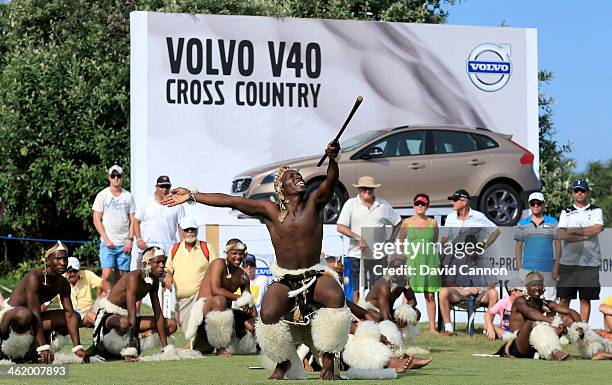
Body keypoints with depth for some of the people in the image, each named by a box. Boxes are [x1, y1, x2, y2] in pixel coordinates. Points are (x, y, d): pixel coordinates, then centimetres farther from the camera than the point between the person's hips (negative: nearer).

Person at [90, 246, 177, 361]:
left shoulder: (154, 281, 0)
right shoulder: (134, 277, -25)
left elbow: (158, 314, 2)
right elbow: (131, 314, -32)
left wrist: (165, 347, -5)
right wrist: (130, 351, -37)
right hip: (108, 315, -9)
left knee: (171, 324, 4)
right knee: (125, 322, -44)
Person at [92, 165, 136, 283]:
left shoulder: (128, 196, 9)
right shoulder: (102, 195, 3)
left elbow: (132, 220, 10)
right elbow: (96, 220, 0)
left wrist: (130, 239, -3)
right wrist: (106, 240, -9)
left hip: (124, 243, 2)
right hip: (108, 243, -2)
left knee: (122, 276, 1)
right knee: (106, 275, -13)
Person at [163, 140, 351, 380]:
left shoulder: (314, 202, 0)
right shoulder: (270, 210, 3)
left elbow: (330, 182, -20)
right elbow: (230, 201, 1)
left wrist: (332, 160, -43)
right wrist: (191, 196, -1)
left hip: (315, 277, -1)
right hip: (284, 280, 1)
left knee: (336, 297, -35)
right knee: (268, 315, -30)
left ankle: (328, 356, -14)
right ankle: (283, 362, 1)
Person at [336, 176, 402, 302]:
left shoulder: (383, 205, 7)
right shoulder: (351, 204, 1)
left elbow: (398, 223, 18)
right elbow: (340, 227, -6)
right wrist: (359, 238, -16)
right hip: (357, 254, -1)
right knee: (357, 291, 1)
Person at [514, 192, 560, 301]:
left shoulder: (553, 223, 8)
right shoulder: (522, 224, 10)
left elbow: (558, 245, 6)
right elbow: (518, 246, 11)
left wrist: (556, 266, -2)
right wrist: (518, 267, 4)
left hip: (548, 269, -1)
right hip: (527, 268, 1)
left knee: (550, 298, -3)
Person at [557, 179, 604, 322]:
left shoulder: (596, 211, 9)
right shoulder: (566, 212, 13)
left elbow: (597, 229, -11)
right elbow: (560, 235, -2)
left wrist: (574, 231, -9)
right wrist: (584, 236, -13)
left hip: (589, 261, -1)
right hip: (568, 261, 1)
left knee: (586, 299, 2)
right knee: (564, 298, 0)